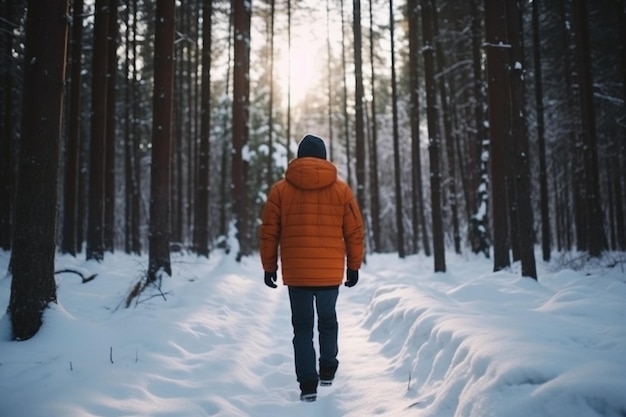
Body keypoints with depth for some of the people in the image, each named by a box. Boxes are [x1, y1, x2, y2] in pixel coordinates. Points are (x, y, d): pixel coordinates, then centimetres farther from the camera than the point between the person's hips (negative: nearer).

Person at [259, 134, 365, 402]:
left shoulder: (280, 190, -1)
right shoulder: (341, 190, 0)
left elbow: (268, 233, 0)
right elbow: (355, 232, 2)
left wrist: (269, 267, 9)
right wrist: (353, 267, 12)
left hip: (296, 273, -1)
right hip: (331, 272, 1)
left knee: (302, 326, 9)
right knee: (328, 321, 22)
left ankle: (308, 384, 4)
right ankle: (328, 371, 33)